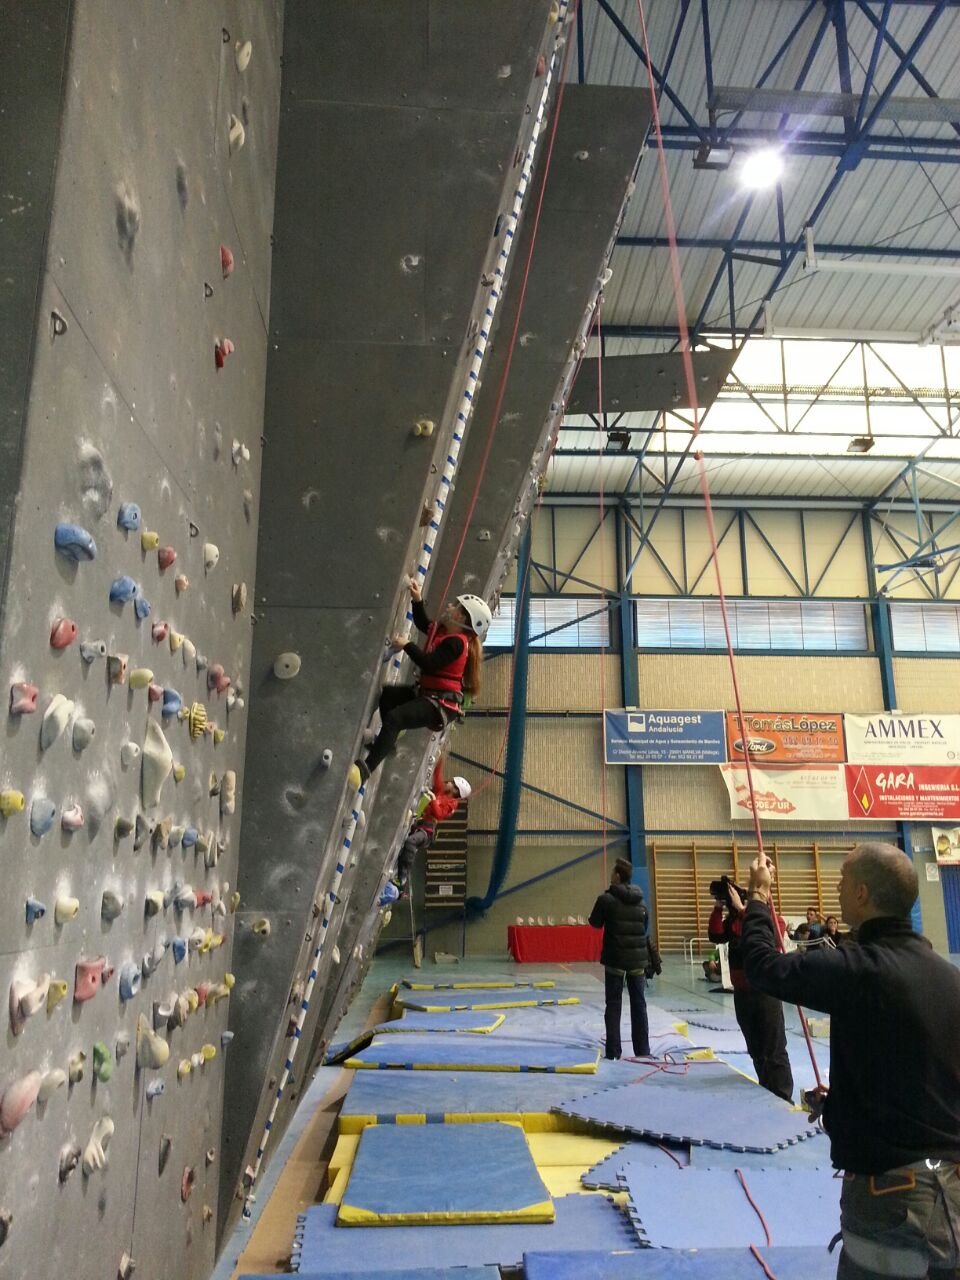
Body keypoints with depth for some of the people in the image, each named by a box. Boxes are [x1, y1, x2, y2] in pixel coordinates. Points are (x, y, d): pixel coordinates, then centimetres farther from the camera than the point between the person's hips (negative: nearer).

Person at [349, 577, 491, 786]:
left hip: (441, 704, -11)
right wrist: (417, 600, 14)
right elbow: (422, 624, 28)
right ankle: (387, 741, 28)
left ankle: (365, 770, -31)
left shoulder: (456, 643, -19)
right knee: (386, 693, 18)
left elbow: (428, 663, -27)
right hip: (426, 693, 11)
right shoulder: (443, 631, 11)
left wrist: (407, 645, -15)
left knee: (393, 718, -28)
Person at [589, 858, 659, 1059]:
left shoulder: (607, 899, -12)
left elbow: (595, 923, 3)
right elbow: (644, 927, 14)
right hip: (638, 957, 4)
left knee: (613, 1004, 4)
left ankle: (614, 1050, 4)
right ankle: (642, 1049, 14)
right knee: (639, 1003, 11)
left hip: (615, 958, -4)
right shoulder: (640, 900, 4)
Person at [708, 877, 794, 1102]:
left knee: (774, 1052, -1)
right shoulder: (734, 919, 6)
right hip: (741, 993, 6)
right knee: (756, 1051, 16)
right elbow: (715, 935, -8)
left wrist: (741, 908, -30)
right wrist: (718, 907, -16)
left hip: (766, 992, -5)